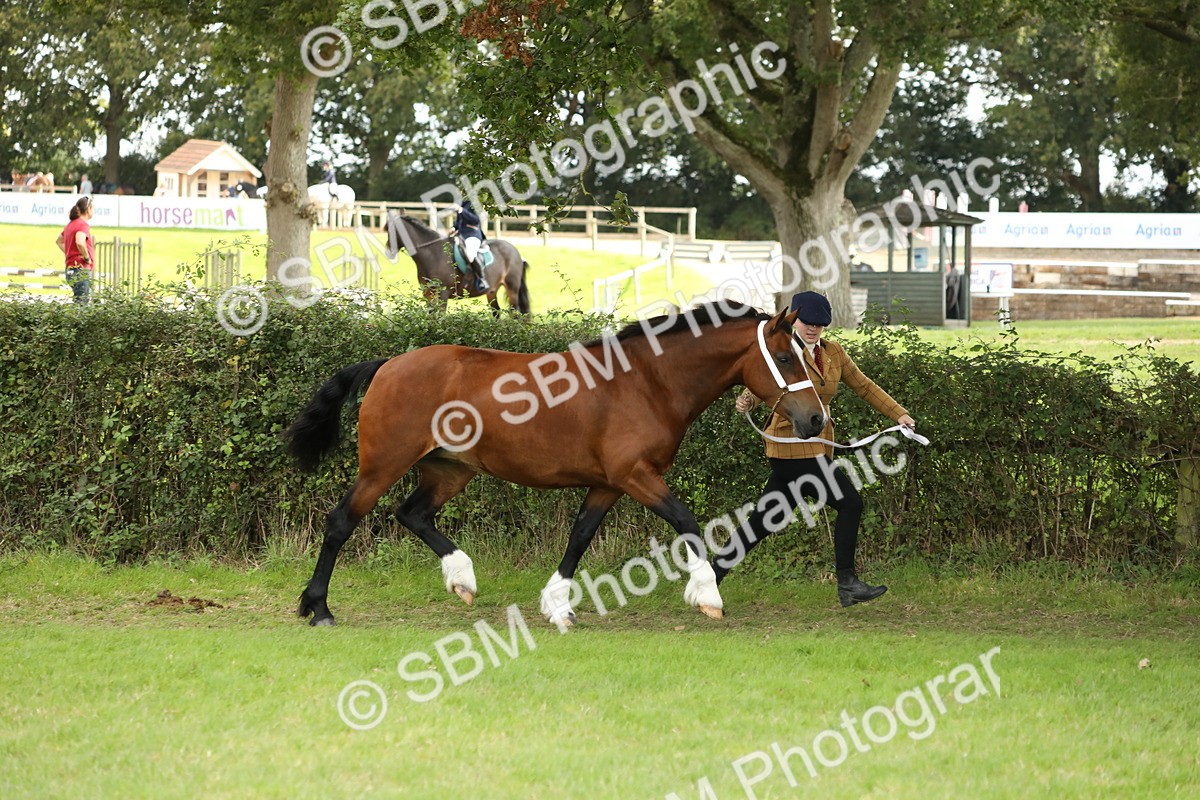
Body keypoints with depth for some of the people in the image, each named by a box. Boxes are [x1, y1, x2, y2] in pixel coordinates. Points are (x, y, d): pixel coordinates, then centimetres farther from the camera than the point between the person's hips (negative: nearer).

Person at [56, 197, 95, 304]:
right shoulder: (83, 225, -12)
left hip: (71, 270, 10)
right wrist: (87, 257, -17)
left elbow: (59, 241, 32)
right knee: (82, 303, -11)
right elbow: (80, 242, -32)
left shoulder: (71, 224, 16)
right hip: (82, 270, -10)